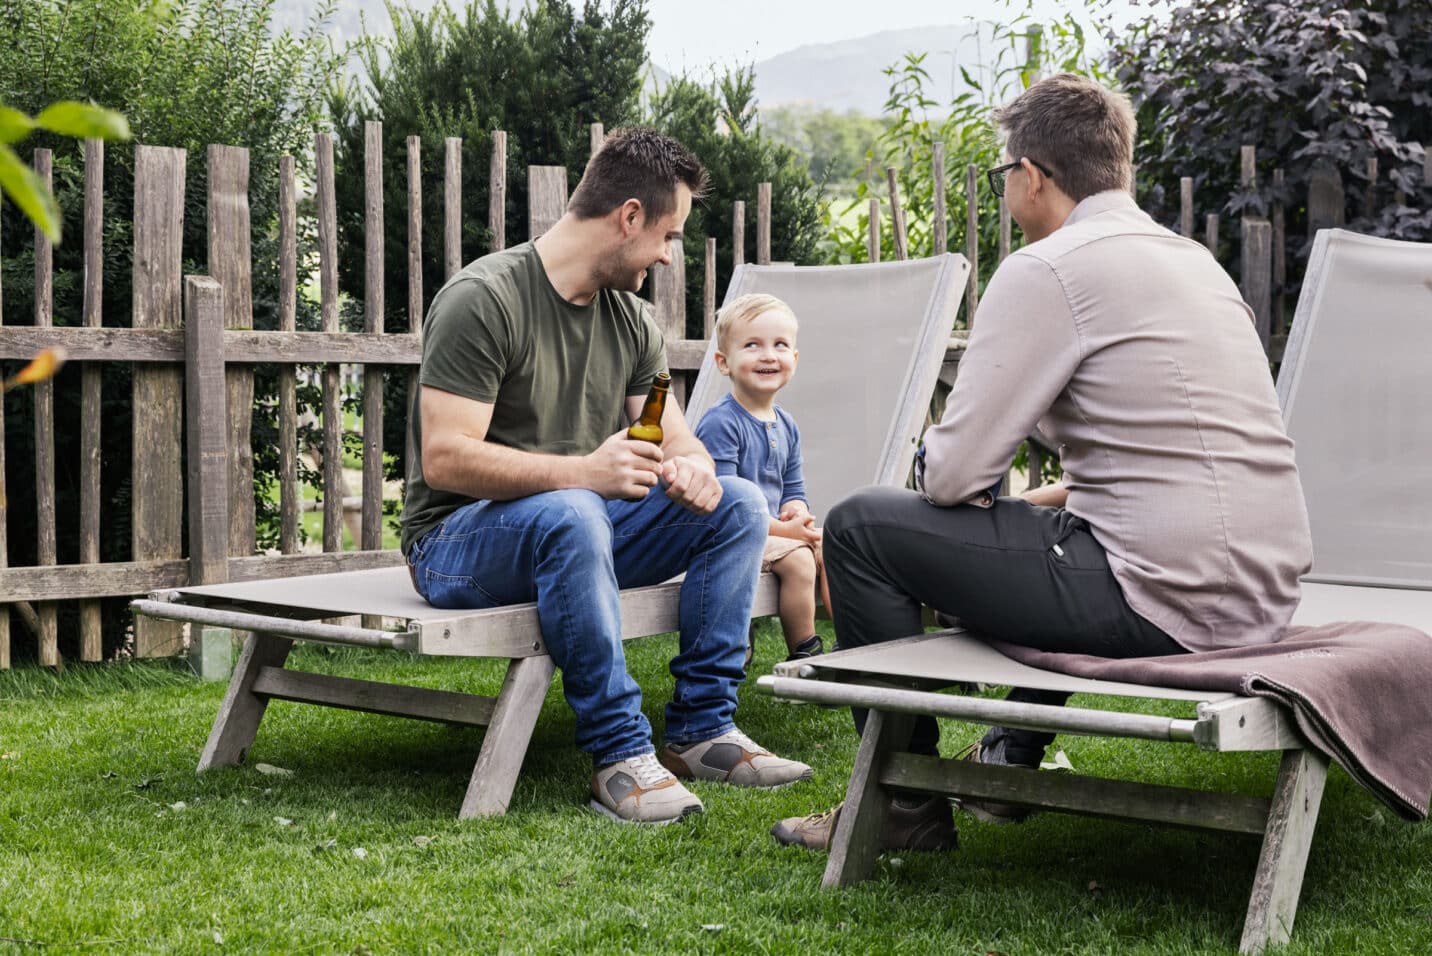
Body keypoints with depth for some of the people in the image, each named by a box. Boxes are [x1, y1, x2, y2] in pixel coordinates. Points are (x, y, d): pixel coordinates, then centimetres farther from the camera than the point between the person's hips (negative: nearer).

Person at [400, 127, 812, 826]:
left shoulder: (630, 318, 9)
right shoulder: (484, 299, -17)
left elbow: (676, 436, 10)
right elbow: (444, 459, -25)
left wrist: (692, 467, -17)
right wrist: (582, 471, -36)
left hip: (578, 521, 8)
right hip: (457, 542, -8)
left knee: (737, 505, -7)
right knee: (570, 515, -39)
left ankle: (701, 729, -8)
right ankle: (620, 753, -31)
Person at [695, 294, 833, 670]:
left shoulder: (787, 427, 11)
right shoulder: (720, 424, -16)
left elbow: (793, 491, 14)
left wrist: (798, 517, -11)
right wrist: (781, 528, -22)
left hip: (776, 531, 8)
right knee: (798, 558, -24)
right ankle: (802, 657, -12)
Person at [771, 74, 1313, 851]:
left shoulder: (1047, 269, -10)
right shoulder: (1193, 259, 17)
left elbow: (953, 473, -12)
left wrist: (929, 465, 10)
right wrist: (1048, 494, 26)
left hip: (1161, 599, -9)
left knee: (860, 527, 2)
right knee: (1039, 521, 38)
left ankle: (905, 805, 11)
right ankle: (1013, 758, 40)